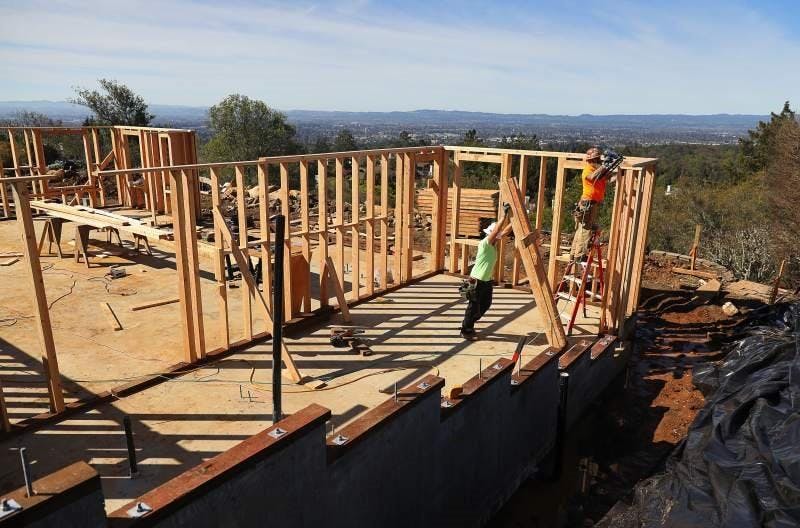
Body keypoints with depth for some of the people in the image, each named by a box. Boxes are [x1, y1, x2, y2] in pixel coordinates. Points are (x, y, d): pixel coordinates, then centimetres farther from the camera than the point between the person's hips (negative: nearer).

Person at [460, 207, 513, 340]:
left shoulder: (494, 243, 4)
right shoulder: (484, 244, -20)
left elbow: (505, 231, 5)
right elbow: (496, 230, -30)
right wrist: (504, 215, -30)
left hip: (487, 280, 9)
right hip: (477, 280, -9)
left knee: (486, 304, 19)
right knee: (473, 306, 0)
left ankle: (469, 324, 34)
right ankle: (466, 331, 13)